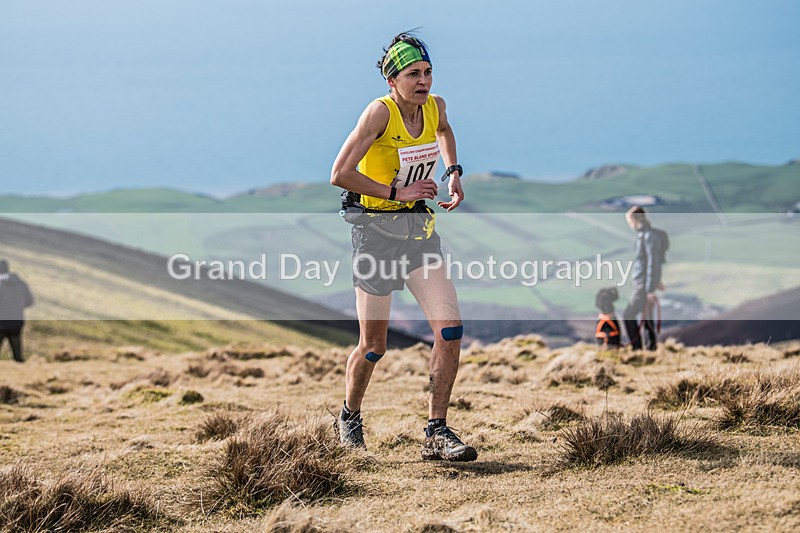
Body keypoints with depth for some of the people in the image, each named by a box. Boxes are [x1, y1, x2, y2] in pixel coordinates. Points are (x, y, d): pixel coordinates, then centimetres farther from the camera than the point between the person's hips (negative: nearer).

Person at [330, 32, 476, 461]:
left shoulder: (435, 106, 1)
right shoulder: (380, 112, -17)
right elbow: (340, 175, -22)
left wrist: (453, 171, 12)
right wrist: (397, 193, -20)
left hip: (419, 228, 5)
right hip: (376, 228, -5)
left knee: (450, 328, -10)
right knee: (374, 346, 3)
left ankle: (436, 434, -2)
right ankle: (349, 418, 31)